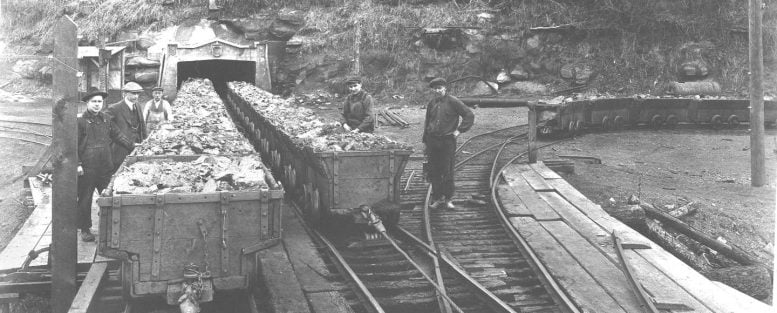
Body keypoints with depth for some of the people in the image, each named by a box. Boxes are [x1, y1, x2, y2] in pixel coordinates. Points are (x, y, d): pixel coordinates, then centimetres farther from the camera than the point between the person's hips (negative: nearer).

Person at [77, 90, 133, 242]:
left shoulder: (106, 119, 9)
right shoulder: (80, 121, -6)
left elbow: (117, 135, 19)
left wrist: (132, 146, 12)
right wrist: (77, 164, -11)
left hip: (105, 166, 5)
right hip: (87, 168, -4)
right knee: (85, 199, 5)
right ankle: (85, 229, 18)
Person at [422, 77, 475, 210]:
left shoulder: (453, 102, -5)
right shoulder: (432, 103, 10)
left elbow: (470, 115, -4)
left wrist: (459, 130, -7)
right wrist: (425, 141, 16)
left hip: (447, 141, -4)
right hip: (432, 141, 4)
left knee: (447, 171, 0)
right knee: (434, 171, 6)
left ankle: (448, 199, 12)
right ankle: (437, 198, 16)